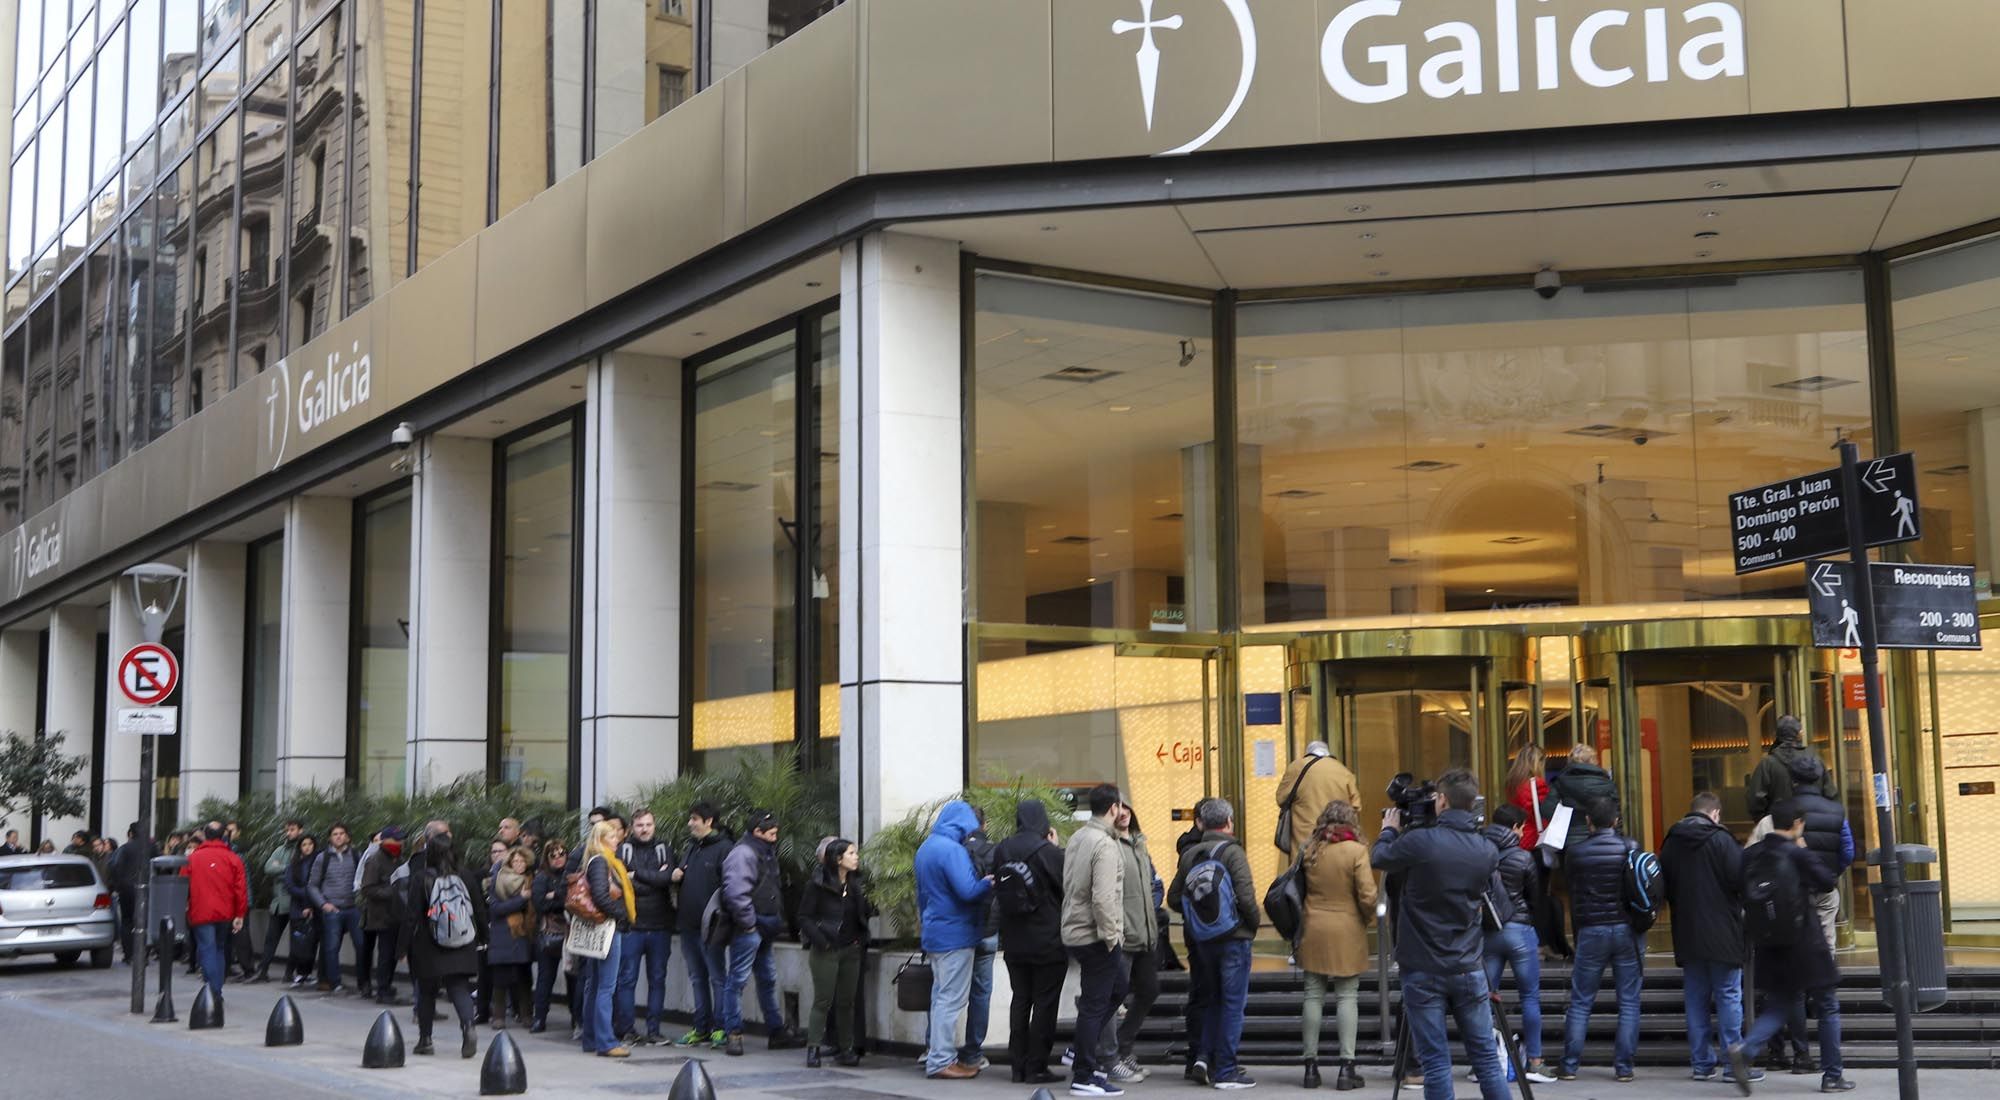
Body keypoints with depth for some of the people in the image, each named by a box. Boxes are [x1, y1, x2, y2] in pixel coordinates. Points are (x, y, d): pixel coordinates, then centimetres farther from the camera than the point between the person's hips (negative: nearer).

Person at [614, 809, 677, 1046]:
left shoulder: (664, 850, 9)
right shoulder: (623, 850, 4)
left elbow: (669, 877, -8)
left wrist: (637, 874, -10)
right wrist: (654, 879, -13)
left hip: (659, 927, 2)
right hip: (631, 926, -2)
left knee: (657, 979, 6)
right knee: (626, 979, -2)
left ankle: (653, 1030, 12)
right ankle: (626, 1030, 5)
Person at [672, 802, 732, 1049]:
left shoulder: (722, 848, -10)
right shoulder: (691, 847, 16)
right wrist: (675, 876, 6)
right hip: (688, 924, 9)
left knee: (717, 977, -2)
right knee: (697, 977, 13)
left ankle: (721, 1028, 2)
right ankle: (701, 1028, 20)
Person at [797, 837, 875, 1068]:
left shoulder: (856, 884, 9)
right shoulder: (818, 883, -7)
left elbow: (863, 915, 12)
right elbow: (805, 917, -6)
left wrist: (869, 905, -9)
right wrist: (820, 941, -14)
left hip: (851, 950, 5)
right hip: (825, 951, -5)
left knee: (846, 1002, 7)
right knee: (823, 1001, -4)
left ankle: (846, 1049, 13)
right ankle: (813, 1048, 2)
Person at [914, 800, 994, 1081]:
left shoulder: (926, 847, 14)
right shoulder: (952, 850, -18)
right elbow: (968, 891, -25)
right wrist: (990, 882, -8)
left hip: (934, 934, 10)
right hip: (955, 935, -10)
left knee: (941, 996, 14)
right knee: (950, 999, -6)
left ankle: (941, 1056, 19)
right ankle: (941, 1061, -5)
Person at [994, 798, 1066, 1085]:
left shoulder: (1001, 851, 0)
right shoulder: (1048, 851, -17)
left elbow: (998, 891, 8)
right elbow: (1067, 887, -6)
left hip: (1014, 942, 5)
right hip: (1048, 942, -5)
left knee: (1020, 1000, 13)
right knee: (1045, 1003, 3)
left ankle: (1018, 1066, 15)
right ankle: (1036, 1068, 3)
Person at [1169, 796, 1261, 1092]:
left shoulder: (1190, 854, 5)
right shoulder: (1232, 852, -13)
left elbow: (1174, 898, 7)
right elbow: (1245, 896, -20)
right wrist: (1253, 923, -3)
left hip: (1204, 939, 6)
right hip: (1234, 937, -6)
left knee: (1214, 998, 21)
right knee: (1233, 1003, 1)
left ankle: (1205, 1056, 9)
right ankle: (1225, 1071, 4)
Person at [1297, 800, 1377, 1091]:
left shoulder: (1309, 851, 0)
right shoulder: (1356, 851, -11)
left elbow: (1298, 890, 7)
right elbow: (1367, 896, -12)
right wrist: (1369, 918, 7)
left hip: (1314, 931, 3)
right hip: (1347, 934, -3)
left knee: (1313, 996, 8)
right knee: (1347, 998, 3)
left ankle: (1311, 1064, 11)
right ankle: (1346, 1067, 0)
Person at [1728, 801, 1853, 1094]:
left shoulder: (1753, 855, 3)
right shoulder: (1797, 854, -13)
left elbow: (1745, 896, 8)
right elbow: (1827, 882, -6)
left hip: (1770, 946, 5)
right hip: (1804, 945, -5)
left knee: (1778, 1006, 16)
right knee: (1828, 1006, 11)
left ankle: (1745, 1049, -9)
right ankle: (1831, 1075, 14)